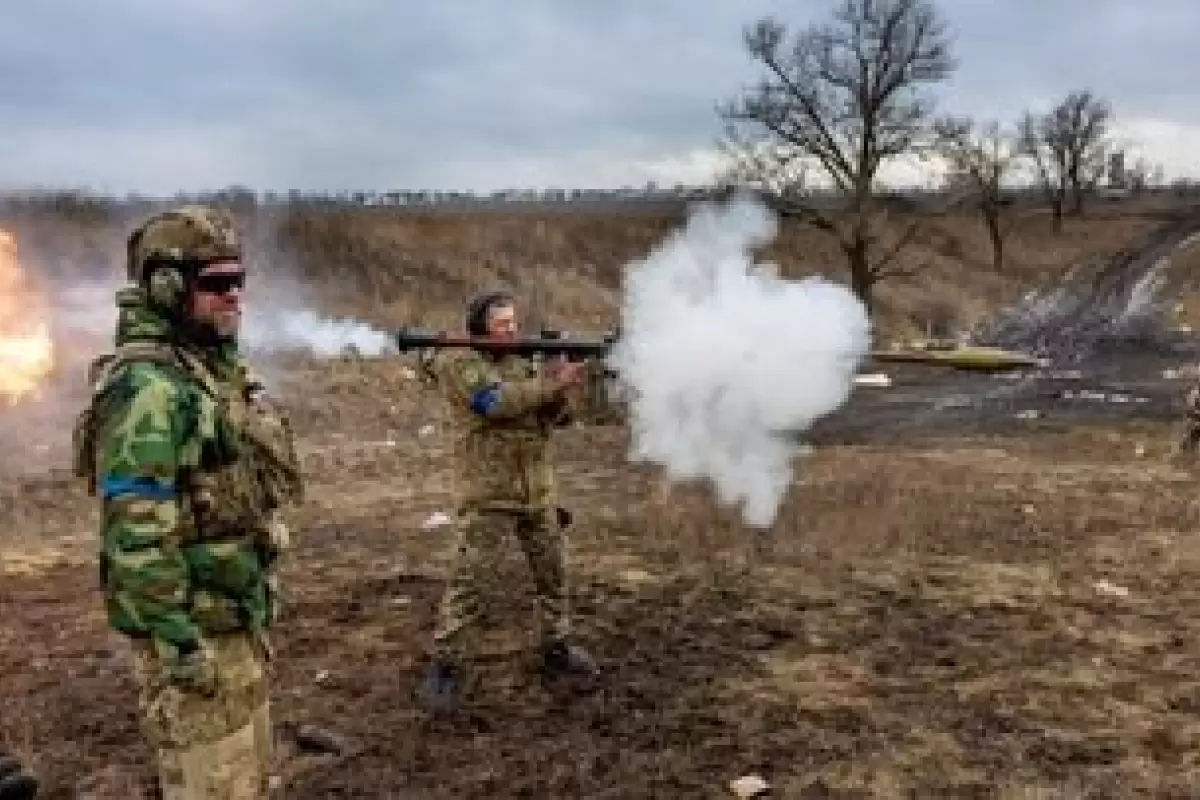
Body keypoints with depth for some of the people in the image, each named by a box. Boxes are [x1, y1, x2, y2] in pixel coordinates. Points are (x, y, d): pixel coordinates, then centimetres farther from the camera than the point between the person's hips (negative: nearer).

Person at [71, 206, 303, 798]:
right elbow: (135, 530, -25)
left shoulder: (217, 367, 9)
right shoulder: (146, 386, -21)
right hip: (197, 624, -9)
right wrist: (179, 641, -23)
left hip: (238, 614, 9)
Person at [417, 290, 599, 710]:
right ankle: (446, 665, 6)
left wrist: (565, 384, -14)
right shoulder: (460, 363, -8)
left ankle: (557, 647, 30)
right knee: (470, 580, -5)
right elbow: (498, 402, -23)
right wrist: (552, 384, -21)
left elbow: (555, 416, 5)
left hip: (537, 489, 7)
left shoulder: (523, 362, 11)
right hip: (487, 493, -7)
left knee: (553, 571, 14)